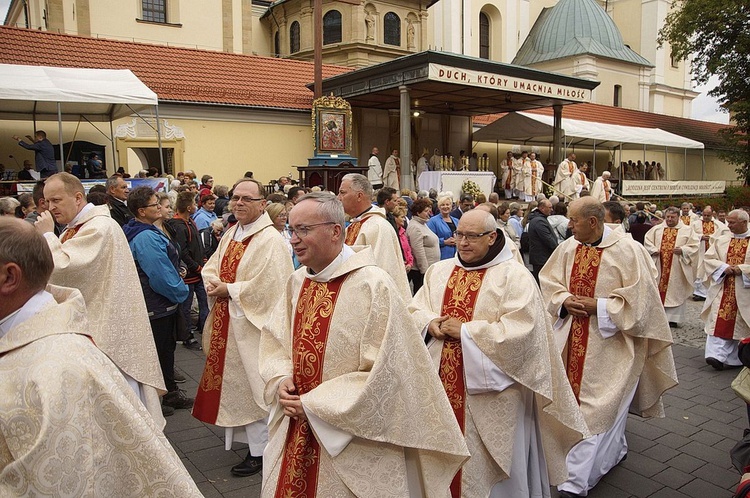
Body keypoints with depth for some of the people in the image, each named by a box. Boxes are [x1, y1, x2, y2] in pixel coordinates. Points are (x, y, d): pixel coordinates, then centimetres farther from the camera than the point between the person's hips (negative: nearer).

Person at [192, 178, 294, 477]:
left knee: (253, 384, 2)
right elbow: (211, 267, 15)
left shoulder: (271, 240, -16)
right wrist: (213, 282, -8)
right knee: (232, 381, 18)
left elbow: (268, 285, -23)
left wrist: (229, 290, -15)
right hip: (226, 323, 8)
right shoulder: (230, 235, 11)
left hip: (251, 324, -8)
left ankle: (259, 450, 16)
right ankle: (241, 436, 36)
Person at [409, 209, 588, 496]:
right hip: (443, 382, 5)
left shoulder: (515, 276, -10)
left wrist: (465, 331, -18)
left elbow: (520, 332, -19)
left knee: (488, 463, 9)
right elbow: (415, 310, 10)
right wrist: (430, 323, -12)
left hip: (490, 389, -5)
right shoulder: (439, 271, 9)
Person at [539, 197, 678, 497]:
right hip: (574, 340, 6)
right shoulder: (568, 248, 0)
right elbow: (549, 281, 9)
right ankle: (615, 450, 42)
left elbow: (639, 297, -13)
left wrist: (598, 307, -18)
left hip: (610, 341, -5)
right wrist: (565, 300, -10)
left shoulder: (627, 250, -14)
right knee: (587, 398, 16)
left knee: (599, 405, -2)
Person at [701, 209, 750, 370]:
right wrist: (724, 267, -12)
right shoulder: (721, 240, 7)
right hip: (722, 288, 1)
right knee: (719, 321, -7)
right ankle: (718, 355, -9)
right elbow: (708, 258, 4)